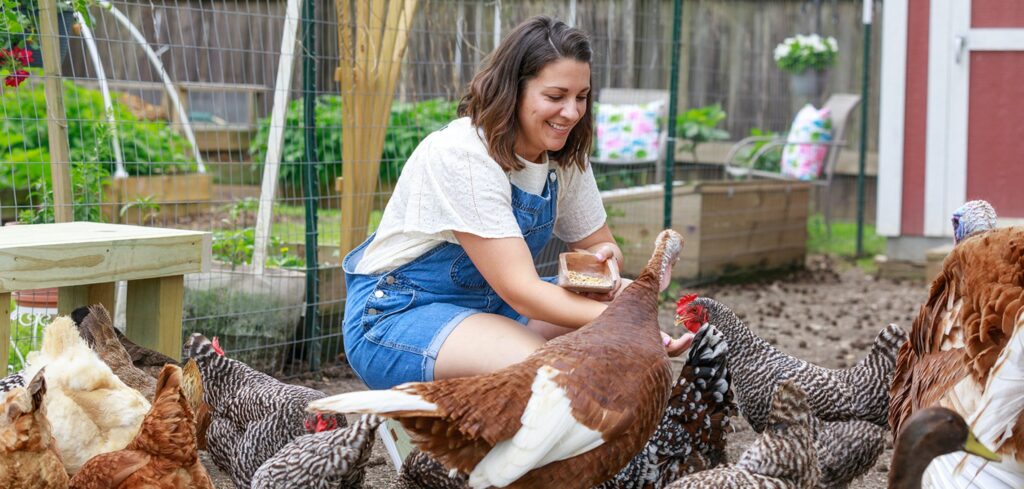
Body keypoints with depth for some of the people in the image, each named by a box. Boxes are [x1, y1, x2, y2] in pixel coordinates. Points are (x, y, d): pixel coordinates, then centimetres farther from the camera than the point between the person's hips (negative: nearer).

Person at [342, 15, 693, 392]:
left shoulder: (566, 156, -2)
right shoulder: (462, 155, -26)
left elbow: (598, 244, 10)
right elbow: (520, 291, -30)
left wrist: (604, 260, -16)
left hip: (489, 303, 8)